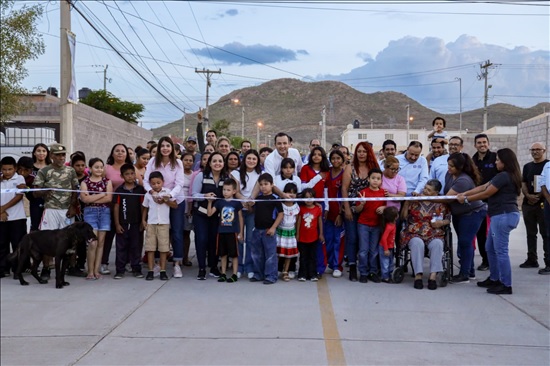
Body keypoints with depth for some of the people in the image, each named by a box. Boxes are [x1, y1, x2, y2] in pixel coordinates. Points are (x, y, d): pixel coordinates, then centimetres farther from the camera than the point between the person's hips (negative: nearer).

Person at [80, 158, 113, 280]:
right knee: (92, 243, -9)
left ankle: (96, 270, 10)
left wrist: (92, 198, -8)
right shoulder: (85, 182, 5)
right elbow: (84, 198, -9)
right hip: (90, 212, -2)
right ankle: (90, 271, -1)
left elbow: (109, 198, -4)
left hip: (105, 212, 2)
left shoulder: (107, 182, 10)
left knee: (101, 242, 3)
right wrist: (102, 194, -7)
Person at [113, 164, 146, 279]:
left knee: (136, 247, 7)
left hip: (137, 223, 0)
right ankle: (120, 270, 12)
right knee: (121, 247, 5)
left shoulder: (140, 189, 2)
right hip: (123, 224, 0)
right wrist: (117, 224, -3)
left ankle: (136, 269, 16)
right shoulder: (119, 190, 1)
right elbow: (116, 207, 2)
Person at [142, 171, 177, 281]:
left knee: (163, 247, 1)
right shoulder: (148, 195, 4)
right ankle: (150, 271, 7)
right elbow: (145, 208, 13)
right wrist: (143, 220, 4)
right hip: (151, 223, 1)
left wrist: (166, 201, -13)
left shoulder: (167, 192, -1)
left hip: (164, 223, -1)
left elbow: (175, 205, 0)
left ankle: (163, 271, 8)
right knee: (150, 247, 1)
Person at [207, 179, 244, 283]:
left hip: (233, 232, -3)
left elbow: (240, 218, 3)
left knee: (234, 254, 3)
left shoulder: (236, 203, -2)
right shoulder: (219, 202, 3)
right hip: (221, 231, 3)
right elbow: (209, 214, -1)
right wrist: (210, 202, -14)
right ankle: (223, 274, 19)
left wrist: (241, 232, 1)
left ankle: (234, 275, 10)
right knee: (223, 254, 11)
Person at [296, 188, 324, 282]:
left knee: (313, 257, 9)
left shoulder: (318, 209, -3)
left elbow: (320, 222, 4)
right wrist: (297, 234, 2)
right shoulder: (301, 209, -3)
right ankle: (302, 275, 13)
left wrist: (321, 234, 5)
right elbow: (298, 222, 2)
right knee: (303, 257, 8)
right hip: (302, 238, 0)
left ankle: (313, 275, 15)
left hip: (313, 238, 0)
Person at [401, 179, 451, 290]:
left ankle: (433, 275, -34)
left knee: (437, 244, -34)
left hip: (435, 234, 1)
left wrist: (441, 223, -6)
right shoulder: (414, 200, 9)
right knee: (417, 243, -36)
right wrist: (407, 203, -5)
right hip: (414, 234, 0)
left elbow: (448, 219, 16)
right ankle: (418, 275, -35)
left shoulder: (441, 204, 11)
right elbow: (403, 217, 7)